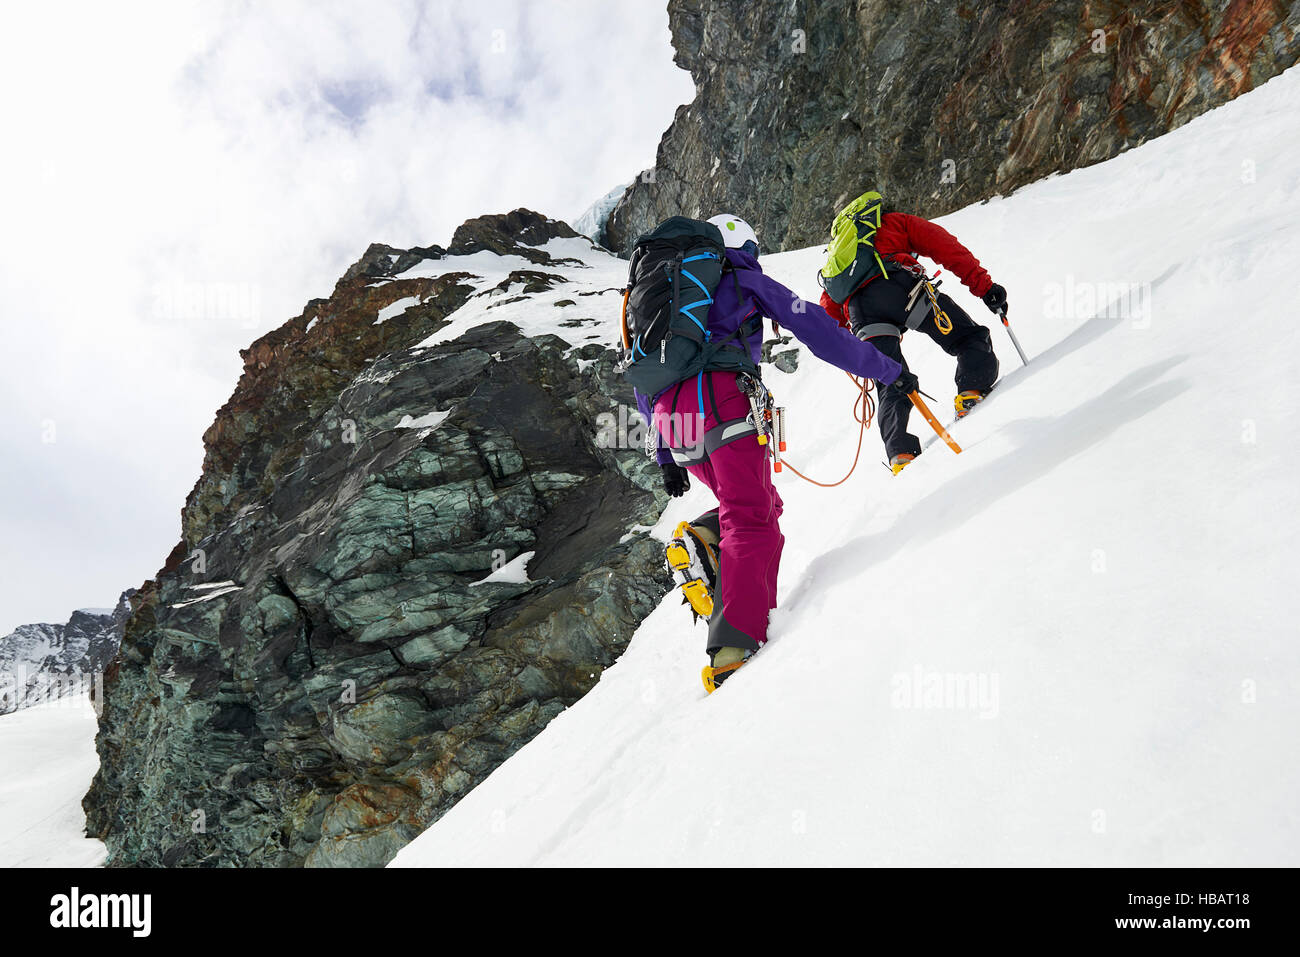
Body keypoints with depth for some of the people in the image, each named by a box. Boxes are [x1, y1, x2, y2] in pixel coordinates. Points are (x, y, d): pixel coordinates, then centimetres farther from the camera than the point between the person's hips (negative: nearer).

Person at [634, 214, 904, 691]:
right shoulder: (746, 279, 18)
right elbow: (816, 328, 12)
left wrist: (666, 458, 31)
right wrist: (885, 367, 18)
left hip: (672, 418, 6)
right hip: (723, 397, -6)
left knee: (763, 504, 20)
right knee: (751, 518, -11)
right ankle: (734, 646, -27)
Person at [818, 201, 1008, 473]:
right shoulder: (894, 221, 32)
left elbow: (828, 310, 33)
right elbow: (946, 247, 16)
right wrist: (985, 286, 9)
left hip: (857, 308, 4)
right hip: (898, 285, -4)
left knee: (893, 388, 6)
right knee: (971, 338, 5)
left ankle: (900, 454, -14)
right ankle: (972, 394, -21)